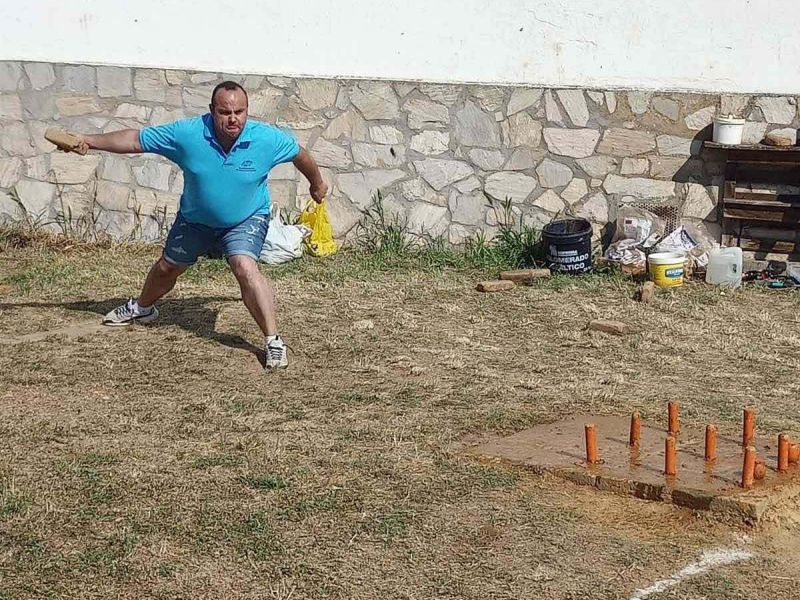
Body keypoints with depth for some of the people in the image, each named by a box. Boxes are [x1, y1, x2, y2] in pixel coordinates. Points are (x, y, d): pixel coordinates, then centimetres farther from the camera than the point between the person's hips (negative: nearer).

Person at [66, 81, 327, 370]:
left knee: (245, 267, -30)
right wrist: (89, 141, -21)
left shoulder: (267, 138, -25)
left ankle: (274, 342, -23)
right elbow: (136, 140, -17)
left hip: (247, 219, -3)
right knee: (167, 268, 22)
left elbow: (299, 153, -5)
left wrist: (317, 184, 12)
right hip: (195, 219, 3)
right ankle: (142, 308, 55)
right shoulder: (188, 133, -26)